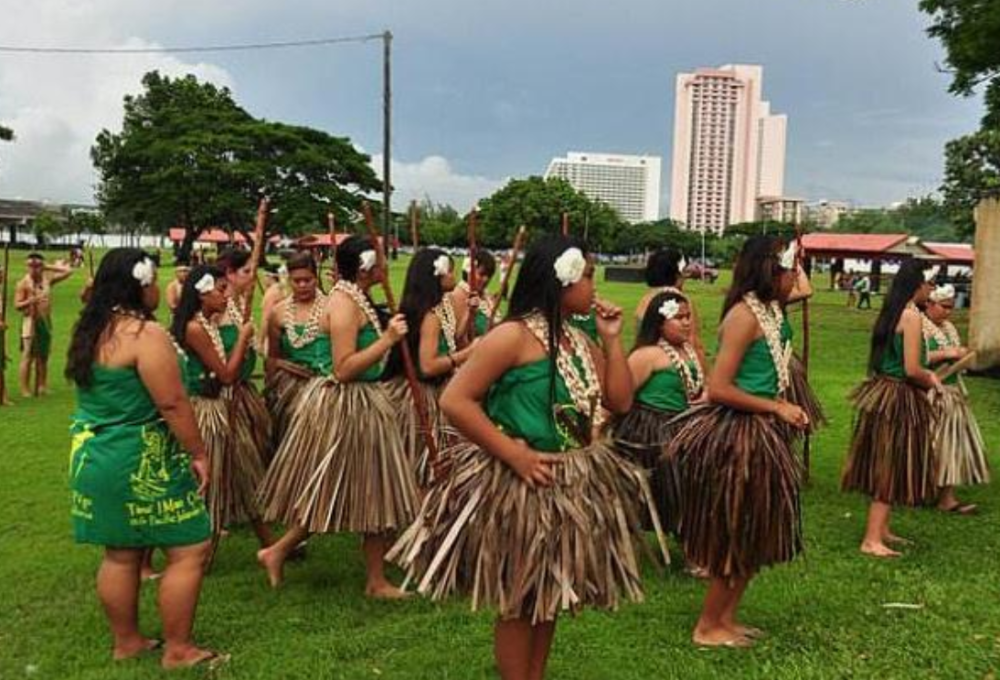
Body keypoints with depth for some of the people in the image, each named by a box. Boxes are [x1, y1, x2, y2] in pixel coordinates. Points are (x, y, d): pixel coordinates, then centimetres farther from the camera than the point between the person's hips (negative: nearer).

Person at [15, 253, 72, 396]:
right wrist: (30, 301, -26)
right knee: (28, 357, -6)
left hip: (46, 322, 5)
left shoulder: (48, 279, 7)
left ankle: (41, 387, 17)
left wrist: (49, 267, 5)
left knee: (43, 357, 10)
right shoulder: (23, 284, -7)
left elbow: (68, 271, 10)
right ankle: (25, 389, -3)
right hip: (30, 323, -5)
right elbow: (17, 305, -9)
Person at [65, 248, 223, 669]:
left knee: (120, 553, 17)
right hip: (142, 463, -9)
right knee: (189, 550, 1)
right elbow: (172, 405, -21)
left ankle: (126, 642, 29)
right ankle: (178, 651, 8)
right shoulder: (145, 334, -20)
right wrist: (198, 453, -12)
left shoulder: (90, 330, 9)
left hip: (94, 456, 10)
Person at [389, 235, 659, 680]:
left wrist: (612, 340, -1)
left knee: (550, 597, 19)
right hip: (519, 484, -8)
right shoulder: (514, 335, -17)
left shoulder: (580, 341, 7)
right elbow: (454, 401, -21)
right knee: (520, 600, 8)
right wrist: (514, 454, -20)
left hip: (571, 485, 8)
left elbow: (620, 402, 7)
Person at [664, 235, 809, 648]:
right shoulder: (744, 314, -17)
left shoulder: (767, 311, 11)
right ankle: (708, 628, 19)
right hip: (737, 437, -9)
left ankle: (727, 617, 31)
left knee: (752, 534, 18)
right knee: (735, 537, 3)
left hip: (759, 435, 9)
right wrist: (776, 408, -15)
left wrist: (783, 409, 4)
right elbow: (719, 389, -22)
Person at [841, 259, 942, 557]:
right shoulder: (911, 315, -17)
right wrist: (931, 380, -1)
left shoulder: (891, 312, 9)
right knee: (891, 469, -1)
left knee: (885, 467, 17)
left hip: (884, 393, 9)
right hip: (899, 398, -9)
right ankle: (871, 539, 3)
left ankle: (882, 529, 29)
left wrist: (925, 375, 15)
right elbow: (911, 370, -20)